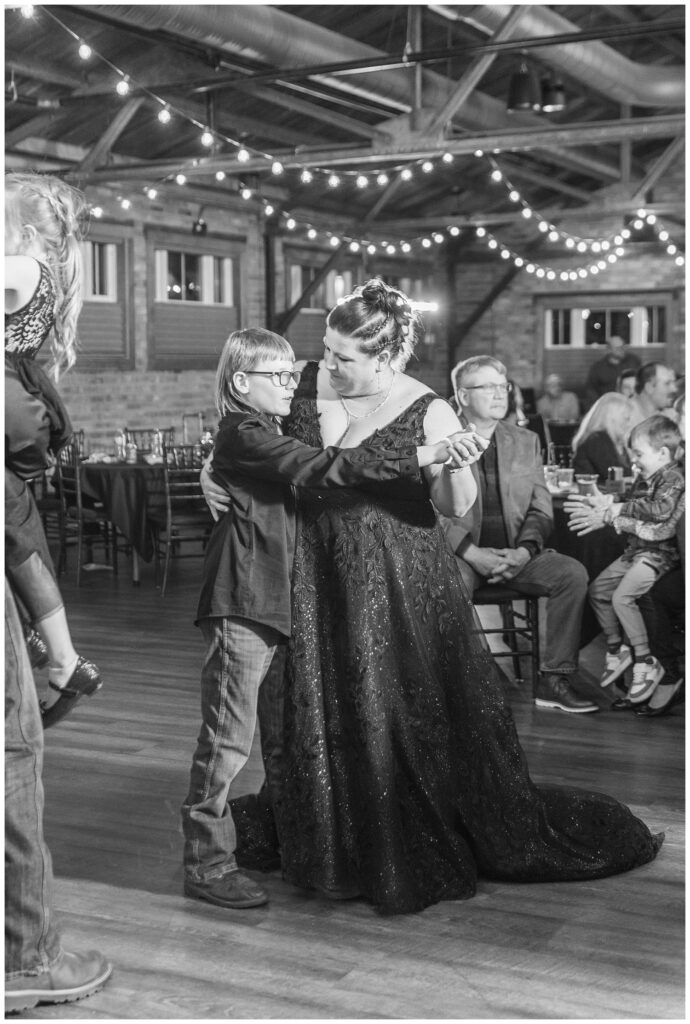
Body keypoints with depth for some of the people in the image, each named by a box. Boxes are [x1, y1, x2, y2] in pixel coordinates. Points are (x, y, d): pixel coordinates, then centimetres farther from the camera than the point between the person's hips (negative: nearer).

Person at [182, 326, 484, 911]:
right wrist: (422, 456, -29)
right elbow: (326, 468, -24)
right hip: (243, 605, -10)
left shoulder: (271, 438, 19)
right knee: (229, 736, -4)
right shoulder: (244, 437, -14)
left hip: (282, 601, 10)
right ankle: (207, 863, 4)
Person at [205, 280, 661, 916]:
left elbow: (452, 507, -15)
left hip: (399, 583, -4)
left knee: (417, 712, 4)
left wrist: (453, 471, -36)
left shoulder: (427, 412, -11)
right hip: (319, 577, 5)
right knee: (326, 713, 13)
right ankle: (343, 848, 33)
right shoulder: (310, 384, 0)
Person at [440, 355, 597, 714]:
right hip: (459, 551, -4)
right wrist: (473, 553, -18)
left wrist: (524, 551, -10)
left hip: (516, 552, 4)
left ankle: (552, 679, -14)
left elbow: (540, 510, 11)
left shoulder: (525, 442, 16)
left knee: (573, 573, -20)